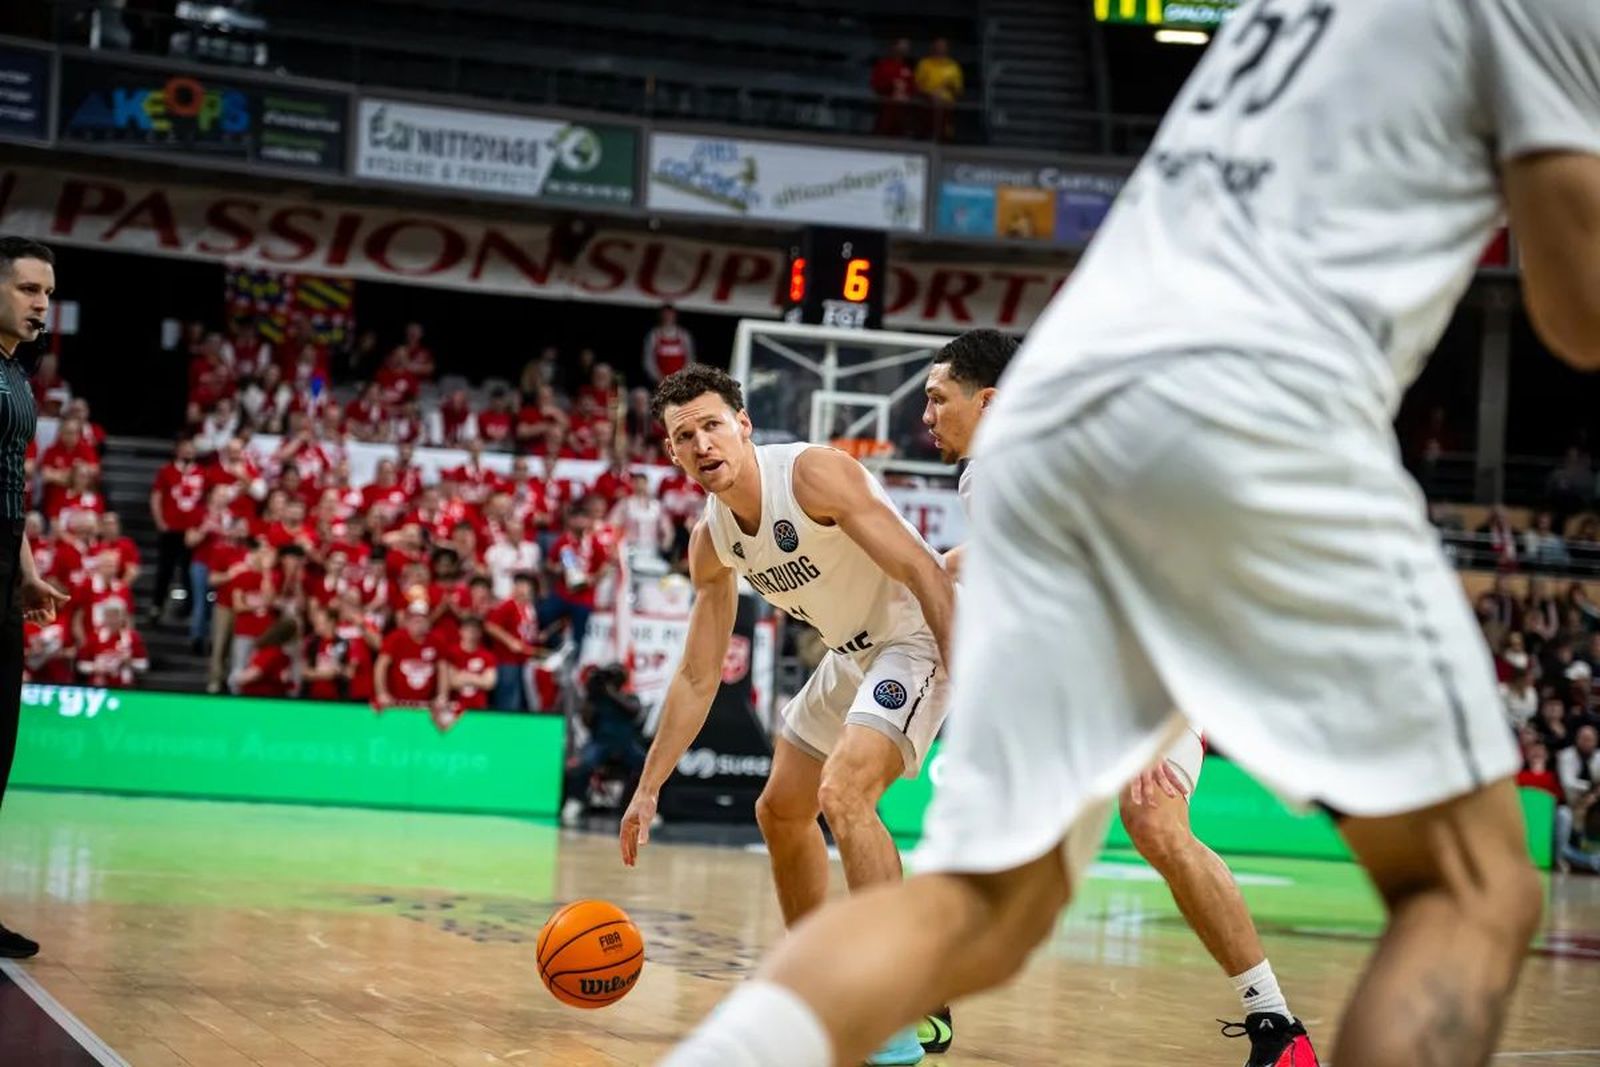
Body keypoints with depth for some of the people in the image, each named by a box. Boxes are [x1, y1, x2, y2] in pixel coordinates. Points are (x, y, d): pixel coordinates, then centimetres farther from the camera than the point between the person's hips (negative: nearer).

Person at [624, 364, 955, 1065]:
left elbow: (923, 572, -27)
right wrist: (648, 789, 6)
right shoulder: (710, 542, -1)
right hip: (851, 652, 9)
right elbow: (698, 678, 7)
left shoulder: (813, 474, -25)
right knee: (780, 811, 16)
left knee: (842, 792, -27)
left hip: (918, 638, -9)